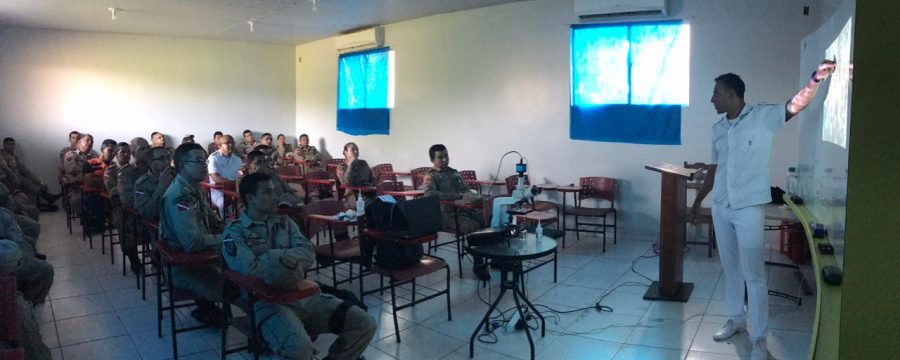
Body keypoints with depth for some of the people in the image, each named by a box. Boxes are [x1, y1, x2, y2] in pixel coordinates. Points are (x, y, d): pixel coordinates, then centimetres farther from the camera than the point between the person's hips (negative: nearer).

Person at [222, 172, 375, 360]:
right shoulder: (234, 232, 1)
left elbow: (308, 254, 1)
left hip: (303, 295, 6)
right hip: (267, 302, -5)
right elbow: (250, 269, -17)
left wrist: (271, 257, -11)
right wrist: (289, 262, -5)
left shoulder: (284, 222, 17)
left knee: (365, 324, -7)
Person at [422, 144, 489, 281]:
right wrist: (457, 197, -25)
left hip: (465, 209, 6)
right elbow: (430, 194, -19)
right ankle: (479, 265, -16)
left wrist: (475, 197, -2)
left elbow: (466, 190, 24)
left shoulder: (454, 173, 22)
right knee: (474, 227, -31)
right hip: (448, 214, -6)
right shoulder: (430, 176, 1)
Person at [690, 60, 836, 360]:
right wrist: (698, 200, 22)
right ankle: (736, 319, 32)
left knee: (754, 274, -2)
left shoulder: (763, 116, -5)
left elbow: (796, 105, -21)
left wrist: (816, 78, -38)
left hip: (748, 209, -6)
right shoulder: (718, 129, 10)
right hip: (720, 208, 6)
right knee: (730, 268, 16)